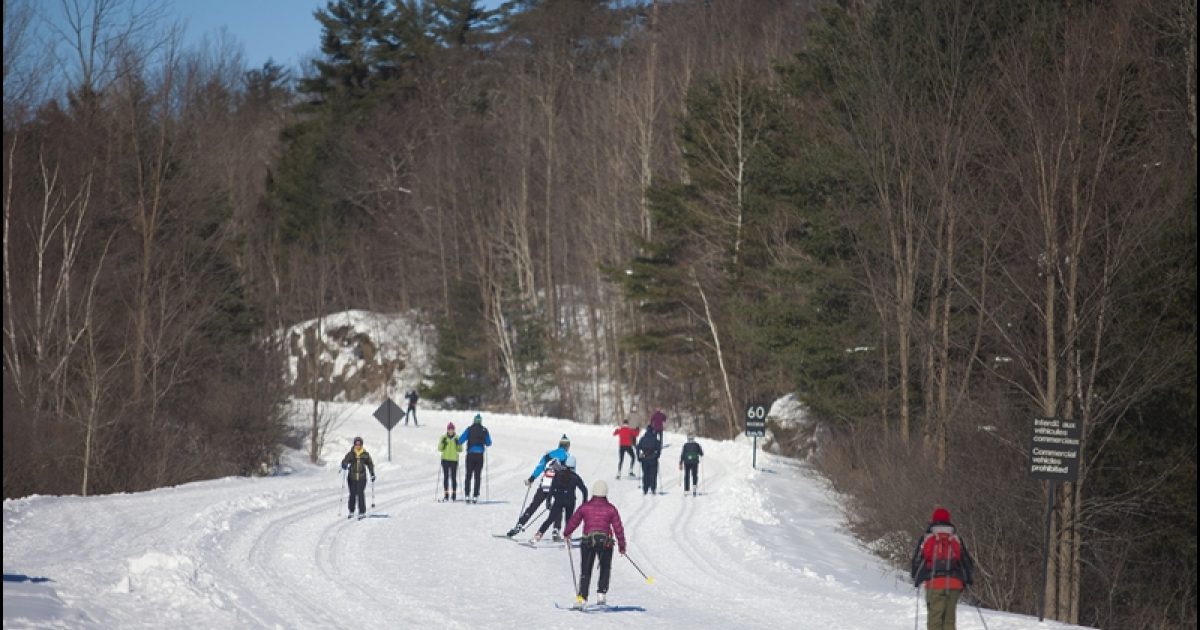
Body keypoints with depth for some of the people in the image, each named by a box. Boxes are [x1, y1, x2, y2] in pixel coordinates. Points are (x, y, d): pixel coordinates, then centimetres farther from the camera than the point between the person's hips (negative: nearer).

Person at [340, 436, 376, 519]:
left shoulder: (365, 454, 4)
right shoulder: (351, 454, 1)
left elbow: (370, 464, 13)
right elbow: (345, 461, -8)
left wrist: (372, 474, 7)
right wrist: (344, 465, -31)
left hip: (362, 478, -1)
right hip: (352, 477, 1)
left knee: (361, 494, -9)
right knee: (352, 494, 5)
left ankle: (362, 512, -3)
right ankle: (351, 511, 20)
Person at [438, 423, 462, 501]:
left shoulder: (457, 438, 4)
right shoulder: (443, 438, 5)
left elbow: (460, 450, 4)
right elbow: (439, 449, 4)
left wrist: (458, 444, -13)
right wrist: (443, 443, -13)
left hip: (454, 460, 0)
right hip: (445, 459, 0)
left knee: (453, 477, -3)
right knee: (446, 477, -1)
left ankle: (454, 495, 1)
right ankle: (446, 495, 1)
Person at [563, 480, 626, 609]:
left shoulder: (585, 507, 2)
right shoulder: (610, 509, 2)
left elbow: (573, 521, 10)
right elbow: (618, 528, 3)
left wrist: (567, 533, 30)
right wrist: (621, 545, 12)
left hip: (587, 541, 0)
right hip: (605, 542, 0)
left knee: (585, 571, 8)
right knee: (605, 569, 19)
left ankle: (582, 598, -1)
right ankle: (601, 594, 6)